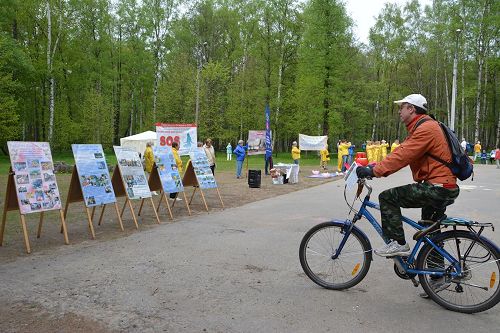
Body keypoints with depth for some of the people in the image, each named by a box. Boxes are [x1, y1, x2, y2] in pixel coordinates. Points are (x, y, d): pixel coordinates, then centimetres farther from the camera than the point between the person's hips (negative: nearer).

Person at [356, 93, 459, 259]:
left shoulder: (425, 129, -16)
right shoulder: (423, 127, 18)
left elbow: (401, 156, -25)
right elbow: (400, 153, 14)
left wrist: (373, 171, -23)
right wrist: (374, 167, 5)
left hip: (437, 188, -11)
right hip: (444, 189, 11)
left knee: (387, 197, -12)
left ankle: (397, 243, -7)